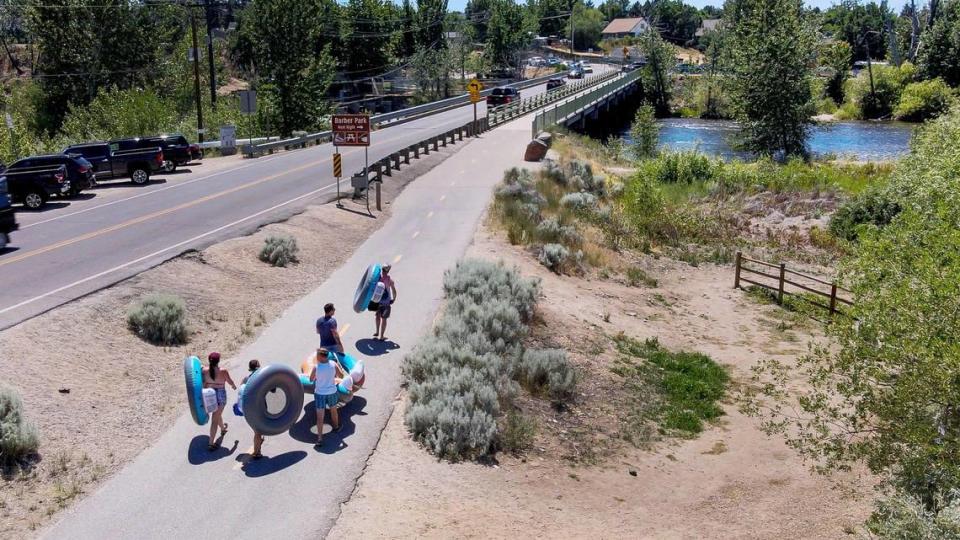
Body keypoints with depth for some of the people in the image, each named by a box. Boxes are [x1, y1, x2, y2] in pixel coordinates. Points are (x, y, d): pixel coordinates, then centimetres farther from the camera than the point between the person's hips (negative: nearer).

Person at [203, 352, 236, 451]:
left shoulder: (205, 370, -9)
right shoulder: (223, 371, -18)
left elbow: (203, 383, -2)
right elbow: (230, 381, -3)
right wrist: (234, 386, 19)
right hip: (220, 395, -4)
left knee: (217, 413, 30)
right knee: (215, 419, 1)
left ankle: (222, 428, 56)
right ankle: (211, 443, 0)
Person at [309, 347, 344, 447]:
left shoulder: (316, 367, -21)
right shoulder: (333, 364, -13)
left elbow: (311, 379, -6)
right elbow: (341, 376, -1)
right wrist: (339, 367, 17)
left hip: (320, 394, -3)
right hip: (332, 392, 3)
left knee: (320, 417, 3)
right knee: (334, 411, 28)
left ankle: (320, 438, 1)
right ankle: (336, 427, 50)